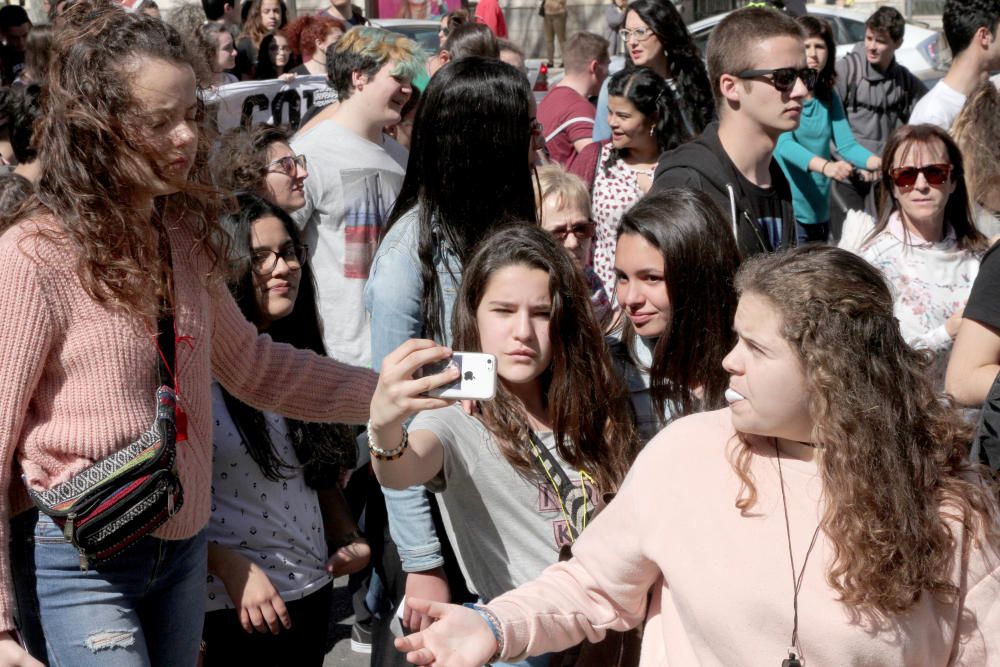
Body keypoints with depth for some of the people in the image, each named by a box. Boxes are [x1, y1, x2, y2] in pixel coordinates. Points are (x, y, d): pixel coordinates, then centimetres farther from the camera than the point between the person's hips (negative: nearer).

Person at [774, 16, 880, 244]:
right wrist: (825, 166, -40)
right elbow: (784, 144, -23)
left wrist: (879, 163, -20)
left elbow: (847, 145, 1)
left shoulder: (829, 97, 8)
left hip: (819, 211, 6)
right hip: (784, 208, -6)